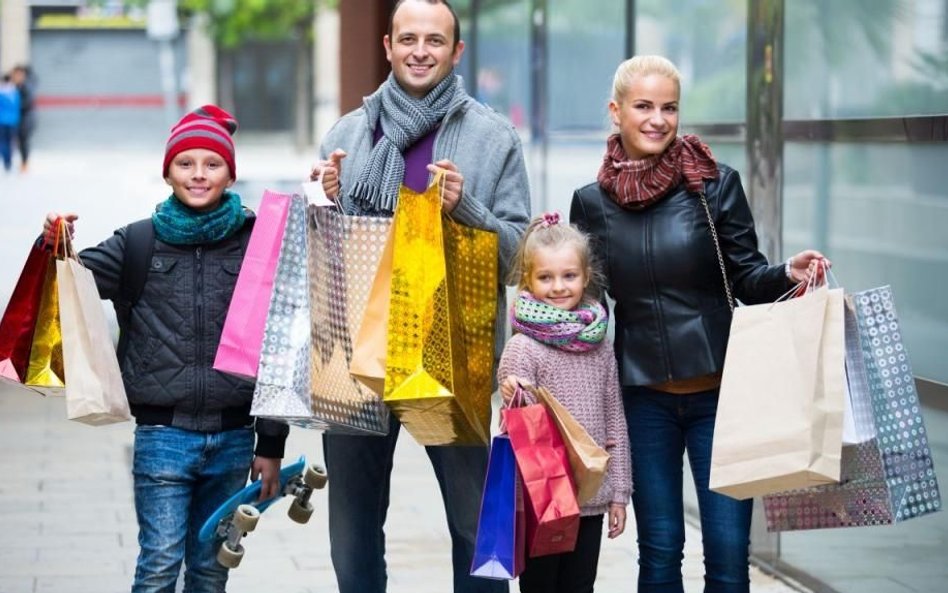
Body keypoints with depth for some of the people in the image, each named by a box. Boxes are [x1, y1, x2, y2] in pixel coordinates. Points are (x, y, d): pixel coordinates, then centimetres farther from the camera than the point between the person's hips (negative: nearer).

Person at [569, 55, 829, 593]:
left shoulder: (716, 183, -3)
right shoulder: (593, 202, 3)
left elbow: (747, 279, -2)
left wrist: (789, 273, -21)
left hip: (718, 390, -2)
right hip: (643, 396, 2)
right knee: (659, 550, 9)